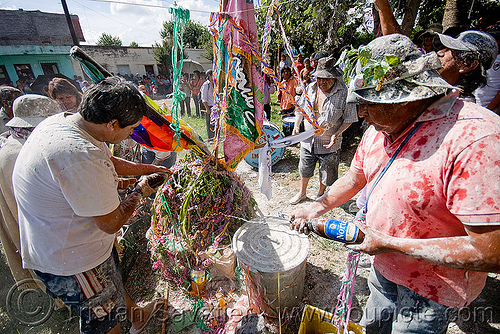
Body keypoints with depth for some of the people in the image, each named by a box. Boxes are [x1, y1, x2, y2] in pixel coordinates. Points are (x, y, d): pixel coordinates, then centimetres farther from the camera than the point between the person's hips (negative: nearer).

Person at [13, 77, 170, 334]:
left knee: (113, 279, 31)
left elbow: (107, 161, 11)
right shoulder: (80, 156, -38)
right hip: (70, 261, -9)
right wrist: (139, 191, -12)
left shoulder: (63, 119, -6)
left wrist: (146, 169, 11)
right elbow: (111, 223, -27)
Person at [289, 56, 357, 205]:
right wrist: (296, 126, 0)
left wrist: (336, 134, -21)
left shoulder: (344, 93, -13)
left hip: (329, 143, -3)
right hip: (308, 140, 4)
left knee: (326, 173, 13)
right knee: (305, 169, 19)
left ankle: (320, 194, 42)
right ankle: (302, 193, 42)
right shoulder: (310, 88, -1)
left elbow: (349, 118, -8)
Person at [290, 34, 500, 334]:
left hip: (430, 288, -6)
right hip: (383, 266, 7)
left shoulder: (476, 139, -32)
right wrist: (318, 207, -4)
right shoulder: (381, 127, -5)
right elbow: (356, 177, 6)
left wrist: (391, 244, -26)